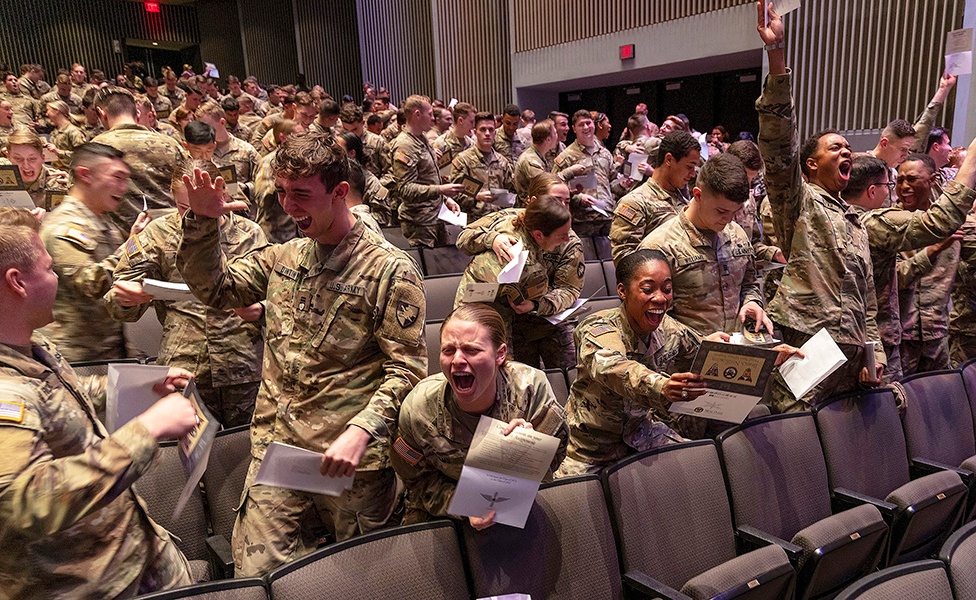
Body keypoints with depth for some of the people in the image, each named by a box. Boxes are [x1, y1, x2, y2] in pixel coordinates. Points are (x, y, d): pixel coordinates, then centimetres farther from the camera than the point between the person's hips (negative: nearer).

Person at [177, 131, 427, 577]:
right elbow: (215, 289, 16)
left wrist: (361, 430, -26)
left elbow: (406, 367, -13)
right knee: (254, 571, 3)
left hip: (351, 458, -4)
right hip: (275, 445, 5)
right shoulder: (283, 257, 9)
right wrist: (202, 222, 2)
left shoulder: (390, 270, -11)